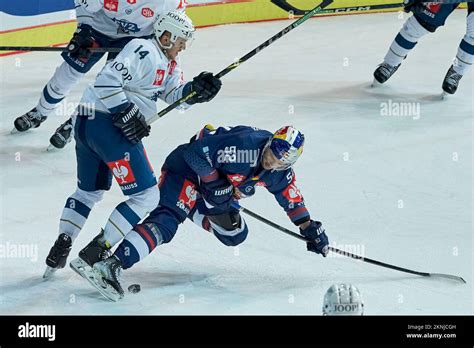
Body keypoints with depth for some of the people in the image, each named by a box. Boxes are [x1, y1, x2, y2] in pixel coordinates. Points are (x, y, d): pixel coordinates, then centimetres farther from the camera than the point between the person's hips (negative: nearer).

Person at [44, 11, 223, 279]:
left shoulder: (167, 63, 18)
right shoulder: (143, 52, -14)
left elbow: (176, 94, 8)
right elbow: (107, 81, -23)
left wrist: (197, 89, -9)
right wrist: (126, 114, -22)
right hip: (107, 123, -11)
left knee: (90, 191, 26)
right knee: (147, 195, -3)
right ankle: (98, 249, -5)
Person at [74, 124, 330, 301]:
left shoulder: (280, 173, -7)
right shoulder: (246, 144, -33)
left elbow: (292, 199, 10)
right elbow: (196, 153, -32)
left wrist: (309, 228, 9)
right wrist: (215, 183, -27)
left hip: (216, 189, 9)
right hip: (186, 168, -9)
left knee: (235, 234, 6)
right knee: (168, 219, -29)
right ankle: (112, 265, -42)